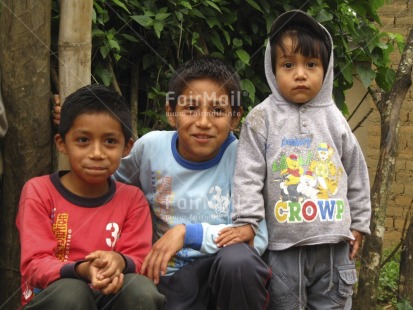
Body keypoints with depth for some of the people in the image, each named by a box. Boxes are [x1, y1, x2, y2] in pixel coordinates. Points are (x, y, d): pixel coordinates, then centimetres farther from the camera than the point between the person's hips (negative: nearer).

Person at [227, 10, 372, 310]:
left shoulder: (333, 119, 5)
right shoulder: (262, 119, -2)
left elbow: (357, 175, 13)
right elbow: (248, 174, -5)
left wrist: (358, 224, 13)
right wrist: (247, 221, -13)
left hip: (334, 243, 3)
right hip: (284, 246, -2)